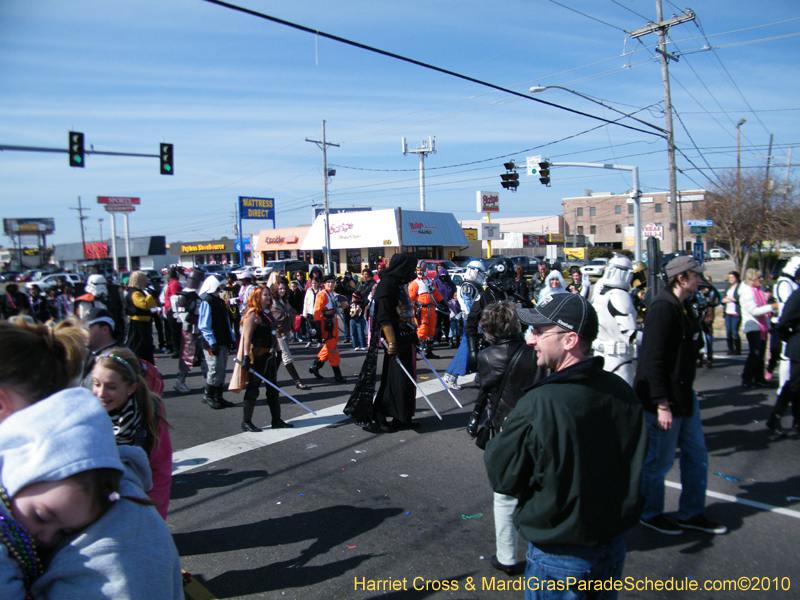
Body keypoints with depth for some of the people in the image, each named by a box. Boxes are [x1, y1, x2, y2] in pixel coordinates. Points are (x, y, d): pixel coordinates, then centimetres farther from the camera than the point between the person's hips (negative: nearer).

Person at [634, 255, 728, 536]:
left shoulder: (683, 306, 11)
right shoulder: (663, 308, -21)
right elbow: (654, 361, -25)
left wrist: (684, 393, 19)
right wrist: (662, 404, -25)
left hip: (683, 394, 10)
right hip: (664, 399, -10)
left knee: (697, 455, 17)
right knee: (660, 460, 5)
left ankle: (692, 513, 33)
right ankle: (651, 513, 25)